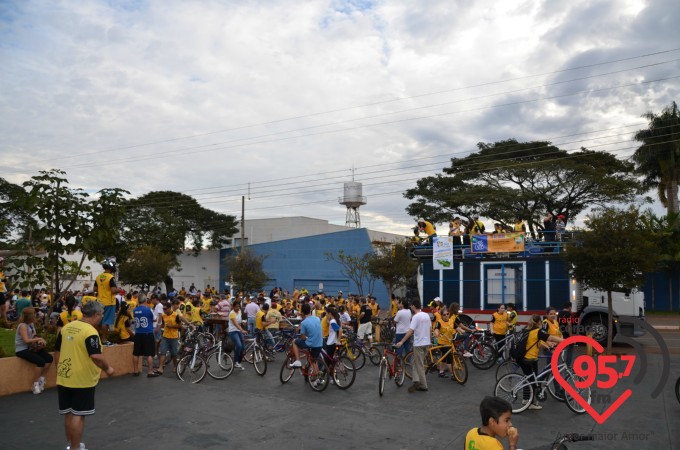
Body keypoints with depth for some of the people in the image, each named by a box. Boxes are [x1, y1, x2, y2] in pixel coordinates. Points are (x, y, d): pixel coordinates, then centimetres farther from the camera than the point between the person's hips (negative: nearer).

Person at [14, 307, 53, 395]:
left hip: (31, 347, 8)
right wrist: (39, 339, -15)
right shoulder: (22, 326, -16)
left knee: (49, 358, -10)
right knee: (41, 361, -26)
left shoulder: (31, 324, 10)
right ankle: (35, 385, -9)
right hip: (22, 349, -8)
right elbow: (26, 340, -23)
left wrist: (39, 340, -4)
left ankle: (41, 380, 4)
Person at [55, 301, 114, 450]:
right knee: (78, 414, 3)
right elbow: (96, 356, -26)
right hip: (82, 379, -7)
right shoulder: (90, 332, -20)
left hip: (64, 378, 7)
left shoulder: (66, 327, 4)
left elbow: (57, 352, 12)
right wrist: (108, 368, -10)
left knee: (68, 413, 17)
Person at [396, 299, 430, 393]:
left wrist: (401, 342, -23)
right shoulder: (427, 315, 6)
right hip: (426, 342, 8)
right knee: (416, 363, 14)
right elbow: (428, 328, 11)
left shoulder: (416, 317, -16)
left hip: (419, 344, -7)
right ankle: (417, 382, 10)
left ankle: (423, 385, 6)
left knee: (420, 365, 2)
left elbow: (410, 331, -23)